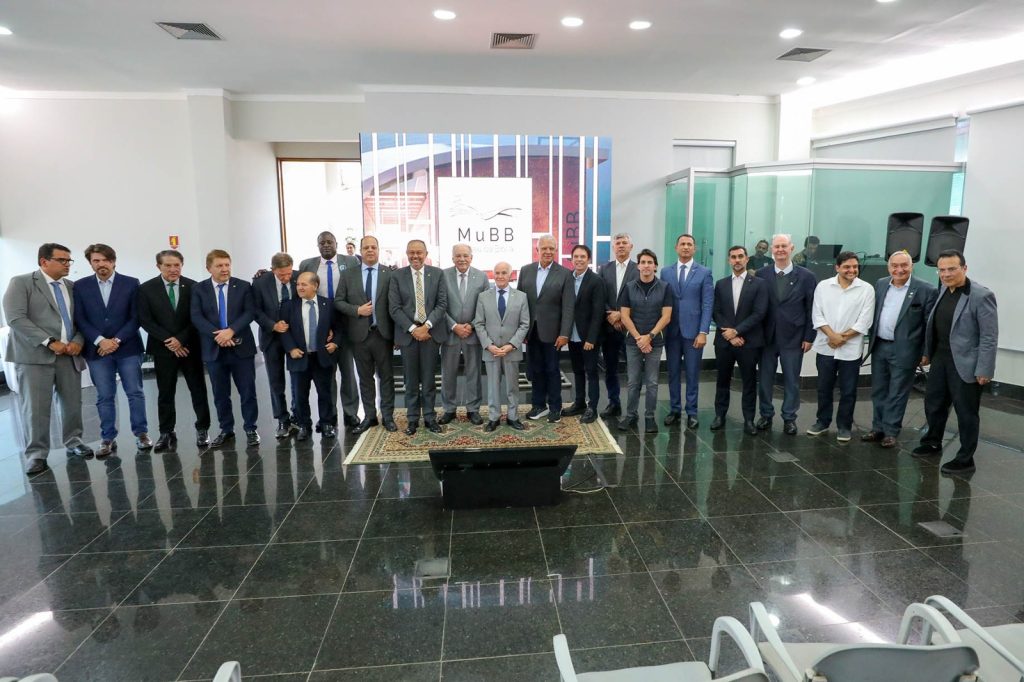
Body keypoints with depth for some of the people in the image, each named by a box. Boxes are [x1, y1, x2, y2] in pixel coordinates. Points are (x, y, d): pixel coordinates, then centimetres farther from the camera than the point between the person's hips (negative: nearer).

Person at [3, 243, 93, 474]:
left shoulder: (72, 287, 15)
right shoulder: (21, 283, 0)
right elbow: (16, 318, -11)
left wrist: (78, 341, -6)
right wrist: (50, 342, -17)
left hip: (69, 355, 4)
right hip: (35, 355, -4)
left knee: (72, 403, 8)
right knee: (35, 407, -3)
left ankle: (73, 441, 25)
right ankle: (36, 454, 7)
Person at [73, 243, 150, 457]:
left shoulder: (131, 284, 1)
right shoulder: (81, 286, 5)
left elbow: (136, 317, -4)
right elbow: (80, 319, 1)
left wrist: (117, 340, -12)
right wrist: (100, 341, -12)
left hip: (128, 348, -1)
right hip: (97, 349, 1)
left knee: (135, 393, 4)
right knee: (104, 397, 6)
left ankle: (141, 433, 15)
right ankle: (108, 439, 14)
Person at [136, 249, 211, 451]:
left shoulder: (193, 286, -1)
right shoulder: (146, 288, -1)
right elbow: (145, 320, -5)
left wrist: (181, 340, -12)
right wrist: (168, 341, -13)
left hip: (190, 346, 0)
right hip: (163, 348, 0)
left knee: (198, 389, 5)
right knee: (165, 393, 7)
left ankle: (202, 429, 15)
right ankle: (166, 433, 16)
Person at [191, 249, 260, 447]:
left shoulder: (243, 286, 3)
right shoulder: (199, 289, 5)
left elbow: (250, 312, -6)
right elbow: (196, 317, -5)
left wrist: (231, 330, -20)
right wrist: (217, 335, -18)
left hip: (241, 347, -1)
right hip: (214, 349, 1)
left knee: (247, 391, 3)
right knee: (220, 394, 9)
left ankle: (251, 429, 15)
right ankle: (226, 430, 22)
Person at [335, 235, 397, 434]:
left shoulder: (390, 274, 0)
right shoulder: (348, 274, 5)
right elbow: (338, 301, 4)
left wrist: (397, 333, -5)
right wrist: (357, 310, -13)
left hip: (383, 334, -2)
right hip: (359, 334, 2)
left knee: (386, 376, 6)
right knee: (365, 377, 11)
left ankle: (388, 416, 17)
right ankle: (369, 416, 22)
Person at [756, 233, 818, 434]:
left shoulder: (807, 277, -1)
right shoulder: (761, 275, 1)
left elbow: (812, 310, 0)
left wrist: (809, 337, -3)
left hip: (793, 338, -1)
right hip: (766, 336, 1)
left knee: (792, 380, 8)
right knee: (765, 379, 9)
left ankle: (789, 418, 21)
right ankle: (766, 415, 24)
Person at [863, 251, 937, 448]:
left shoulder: (926, 290, -9)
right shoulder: (880, 284, 6)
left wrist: (926, 353, -9)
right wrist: (871, 340, 11)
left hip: (904, 350, -5)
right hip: (879, 347, 5)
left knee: (897, 394, 4)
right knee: (878, 391, 13)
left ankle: (891, 432, 15)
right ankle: (877, 428, 24)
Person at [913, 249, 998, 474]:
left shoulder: (981, 296, -16)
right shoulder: (943, 290, 6)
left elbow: (989, 336, -16)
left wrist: (984, 370, -18)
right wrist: (928, 352, 17)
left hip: (965, 365, -7)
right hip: (940, 360, 7)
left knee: (966, 413, 6)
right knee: (933, 404, 19)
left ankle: (965, 460, 19)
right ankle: (933, 443, 39)